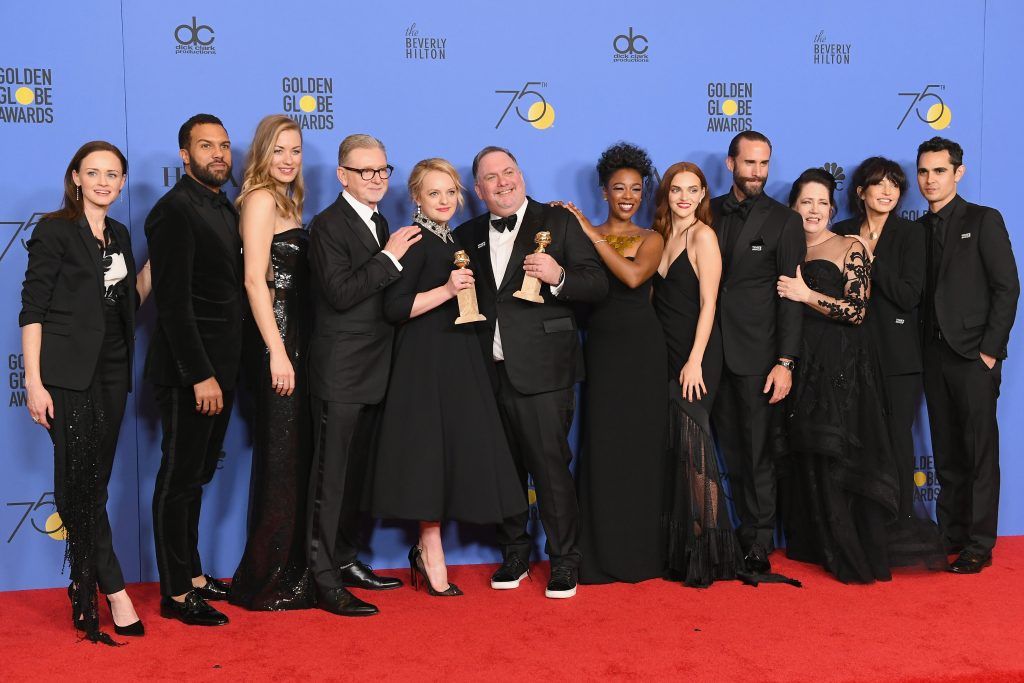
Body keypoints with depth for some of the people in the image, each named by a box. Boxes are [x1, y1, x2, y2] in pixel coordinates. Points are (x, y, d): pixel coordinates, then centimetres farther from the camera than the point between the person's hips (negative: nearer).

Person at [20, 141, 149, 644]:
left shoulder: (119, 235, 14)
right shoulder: (55, 231, -5)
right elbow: (32, 309, -8)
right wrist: (34, 381, -14)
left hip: (111, 372, 6)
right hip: (67, 372, -6)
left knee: (94, 481, 8)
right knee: (80, 481, -7)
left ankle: (86, 590, 16)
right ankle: (114, 589, -2)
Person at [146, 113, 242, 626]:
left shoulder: (224, 208, 13)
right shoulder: (175, 210, -14)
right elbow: (173, 301, -19)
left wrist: (222, 370, 10)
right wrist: (200, 375, -20)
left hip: (216, 367, 8)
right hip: (188, 372, -8)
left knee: (195, 477, 17)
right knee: (179, 480, 1)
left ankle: (193, 576, 29)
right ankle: (176, 594, 11)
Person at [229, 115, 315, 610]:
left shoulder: (287, 202, 17)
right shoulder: (261, 199, -9)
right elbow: (255, 279, -17)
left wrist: (293, 350, 9)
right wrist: (277, 353, -21)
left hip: (295, 339, 9)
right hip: (275, 340, -9)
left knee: (296, 457, 13)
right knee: (281, 461, -3)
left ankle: (292, 570, 23)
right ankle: (269, 583, 7)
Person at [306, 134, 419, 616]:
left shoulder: (380, 224, 15)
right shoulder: (327, 226, -10)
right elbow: (340, 293, -22)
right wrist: (389, 258, -18)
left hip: (373, 372, 8)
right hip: (341, 374, -8)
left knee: (356, 473, 16)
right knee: (331, 477, -3)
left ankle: (345, 560, 28)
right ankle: (325, 581, 2)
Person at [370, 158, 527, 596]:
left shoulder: (455, 243, 16)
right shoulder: (416, 242, -8)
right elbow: (394, 308, -17)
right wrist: (446, 290, -21)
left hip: (459, 358, 8)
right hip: (426, 359, -8)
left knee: (453, 446, 8)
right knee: (430, 446, -5)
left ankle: (426, 548, 18)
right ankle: (431, 552, 4)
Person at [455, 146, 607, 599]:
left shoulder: (558, 222, 2)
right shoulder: (468, 235, 14)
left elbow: (598, 285, -3)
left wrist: (559, 276, -21)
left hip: (542, 370, -4)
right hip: (489, 371, 4)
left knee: (551, 467, -3)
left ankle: (564, 561, 10)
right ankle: (514, 554, 26)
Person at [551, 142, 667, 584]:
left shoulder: (651, 240, 6)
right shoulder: (583, 235, 8)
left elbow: (633, 275, -15)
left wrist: (593, 235, -11)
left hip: (642, 349, 0)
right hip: (601, 347, 0)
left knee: (642, 446, 3)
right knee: (602, 445, 0)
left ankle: (641, 551, 14)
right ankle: (603, 554, 9)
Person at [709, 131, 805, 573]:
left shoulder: (783, 221, 0)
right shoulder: (709, 213, 10)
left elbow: (790, 296, -4)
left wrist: (786, 362, -10)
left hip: (757, 354, -3)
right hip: (713, 352, 3)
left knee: (756, 454, 0)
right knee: (731, 452, 7)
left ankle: (759, 544, 10)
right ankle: (746, 532, 17)